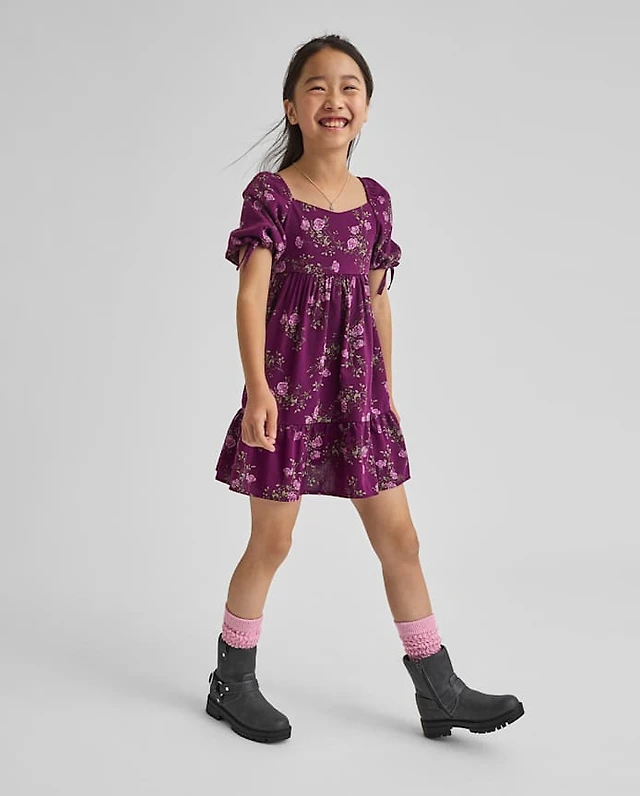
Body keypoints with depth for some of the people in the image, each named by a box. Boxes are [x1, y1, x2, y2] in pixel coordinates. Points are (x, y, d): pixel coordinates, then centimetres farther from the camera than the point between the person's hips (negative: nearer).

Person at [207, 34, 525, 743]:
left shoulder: (373, 200, 8)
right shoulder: (270, 194, -6)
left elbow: (377, 300, 14)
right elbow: (251, 296, -14)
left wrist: (387, 390, 15)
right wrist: (257, 389, -24)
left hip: (356, 385, 5)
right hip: (288, 383, -4)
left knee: (399, 539, 7)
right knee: (271, 541, 5)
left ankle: (438, 692, 18)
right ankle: (233, 682, 25)